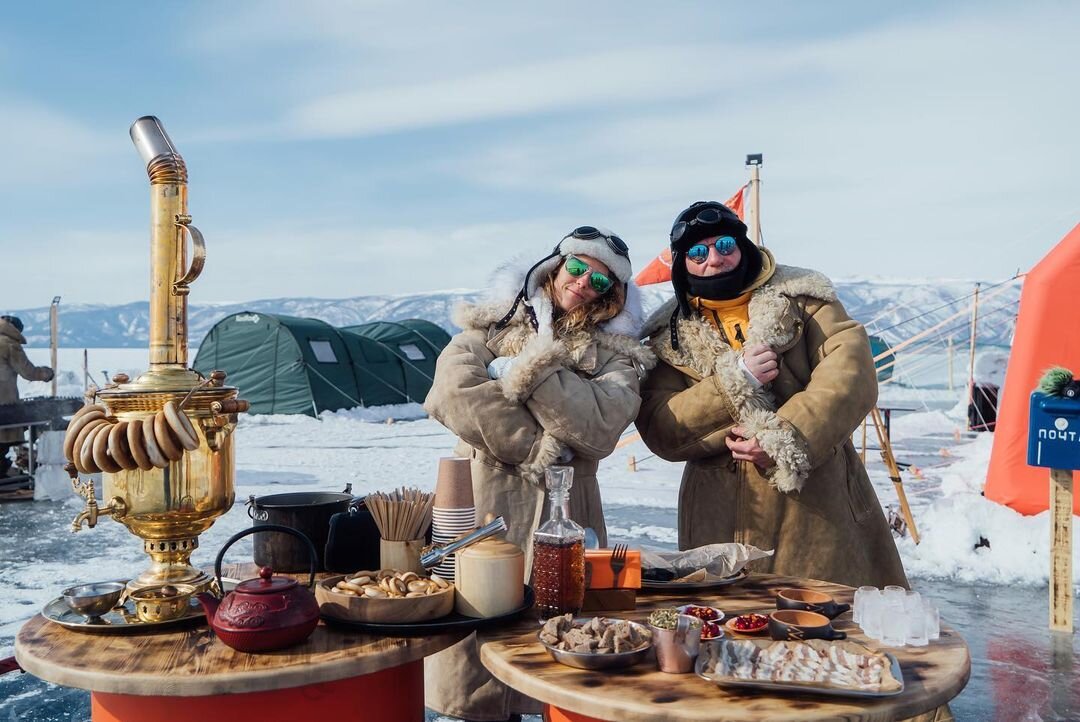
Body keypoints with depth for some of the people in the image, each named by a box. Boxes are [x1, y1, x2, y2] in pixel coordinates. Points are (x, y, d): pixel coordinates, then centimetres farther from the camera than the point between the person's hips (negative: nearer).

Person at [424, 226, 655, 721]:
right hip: (482, 501, 0)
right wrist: (538, 448, -11)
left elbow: (600, 427, -10)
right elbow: (454, 392, -10)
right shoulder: (495, 323, 8)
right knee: (474, 630, 0)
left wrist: (526, 373, -12)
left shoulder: (616, 354, 10)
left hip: (563, 512, 1)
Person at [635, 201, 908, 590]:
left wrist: (786, 438, -20)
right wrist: (734, 383, -17)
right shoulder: (668, 336, 5)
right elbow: (658, 430, -5)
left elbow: (852, 374, -9)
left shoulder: (800, 297, 3)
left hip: (818, 507, 0)